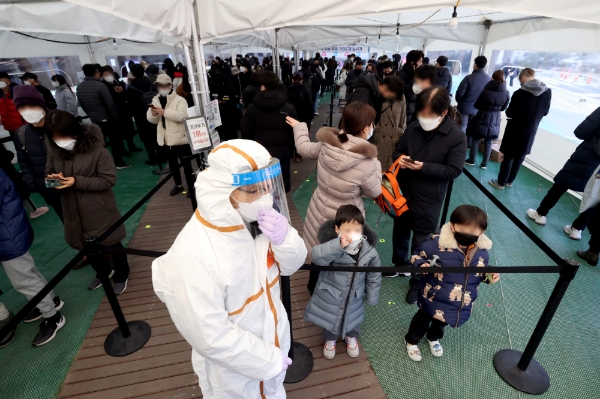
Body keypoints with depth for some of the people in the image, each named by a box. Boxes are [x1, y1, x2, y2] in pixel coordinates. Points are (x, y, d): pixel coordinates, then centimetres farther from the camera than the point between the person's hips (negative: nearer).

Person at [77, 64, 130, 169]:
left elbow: (81, 104, 13)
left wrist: (90, 114, 23)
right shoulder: (100, 85, -16)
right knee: (115, 140, 2)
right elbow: (110, 103, -18)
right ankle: (119, 162, 4)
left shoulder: (79, 87, 5)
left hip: (94, 119, 6)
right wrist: (115, 116, -8)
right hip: (106, 117, -6)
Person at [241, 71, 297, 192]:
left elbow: (245, 132, 2)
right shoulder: (289, 108, -3)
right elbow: (294, 133, -2)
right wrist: (290, 151, 11)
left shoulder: (252, 107, 0)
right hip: (281, 154, -1)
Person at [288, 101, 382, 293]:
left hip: (319, 212, 6)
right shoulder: (366, 163, -27)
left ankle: (314, 286, 55)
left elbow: (304, 148, 8)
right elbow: (373, 192, -10)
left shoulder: (326, 144, -13)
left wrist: (298, 127, 26)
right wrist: (376, 165, 3)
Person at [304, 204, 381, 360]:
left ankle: (351, 338, 62)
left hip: (354, 298, 2)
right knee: (330, 321, 23)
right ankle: (330, 340, 57)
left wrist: (372, 299, 4)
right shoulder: (333, 247, -30)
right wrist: (338, 246, -62)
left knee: (353, 319, 28)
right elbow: (317, 257, -50)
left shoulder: (369, 252, -19)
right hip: (330, 297, -2)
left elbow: (374, 277, -4)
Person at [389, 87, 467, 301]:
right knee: (399, 232, 23)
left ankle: (417, 283, 31)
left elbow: (453, 171, -16)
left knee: (421, 243, 8)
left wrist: (424, 167, -26)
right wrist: (399, 158, -15)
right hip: (404, 193, 5)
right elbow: (398, 149, 9)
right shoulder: (413, 127, -3)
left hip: (428, 201, -5)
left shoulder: (457, 137, -15)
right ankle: (400, 264, 50)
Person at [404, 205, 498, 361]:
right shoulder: (437, 243, -31)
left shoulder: (482, 251, -12)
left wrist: (489, 276, -13)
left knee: (441, 322, 33)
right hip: (434, 298, -5)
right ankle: (411, 341, 50)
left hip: (462, 304, 5)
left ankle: (433, 338, 65)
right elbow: (417, 255, -17)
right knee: (423, 319, 21)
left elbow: (482, 272, 7)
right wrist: (422, 265, -36)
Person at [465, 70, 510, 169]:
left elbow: (476, 105, -6)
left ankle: (471, 160, 17)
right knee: (488, 142, 12)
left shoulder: (486, 91, -17)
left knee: (475, 140, 11)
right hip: (495, 121, 4)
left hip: (482, 119, -3)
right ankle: (484, 163, 17)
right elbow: (503, 108, 7)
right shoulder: (506, 93, -6)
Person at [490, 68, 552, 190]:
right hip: (531, 131, 5)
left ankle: (501, 182, 13)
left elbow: (510, 113, -13)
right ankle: (510, 181, 27)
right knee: (520, 158, 15)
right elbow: (545, 112, 7)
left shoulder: (520, 93, -21)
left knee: (508, 157, 5)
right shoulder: (548, 92, -3)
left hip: (516, 130, -5)